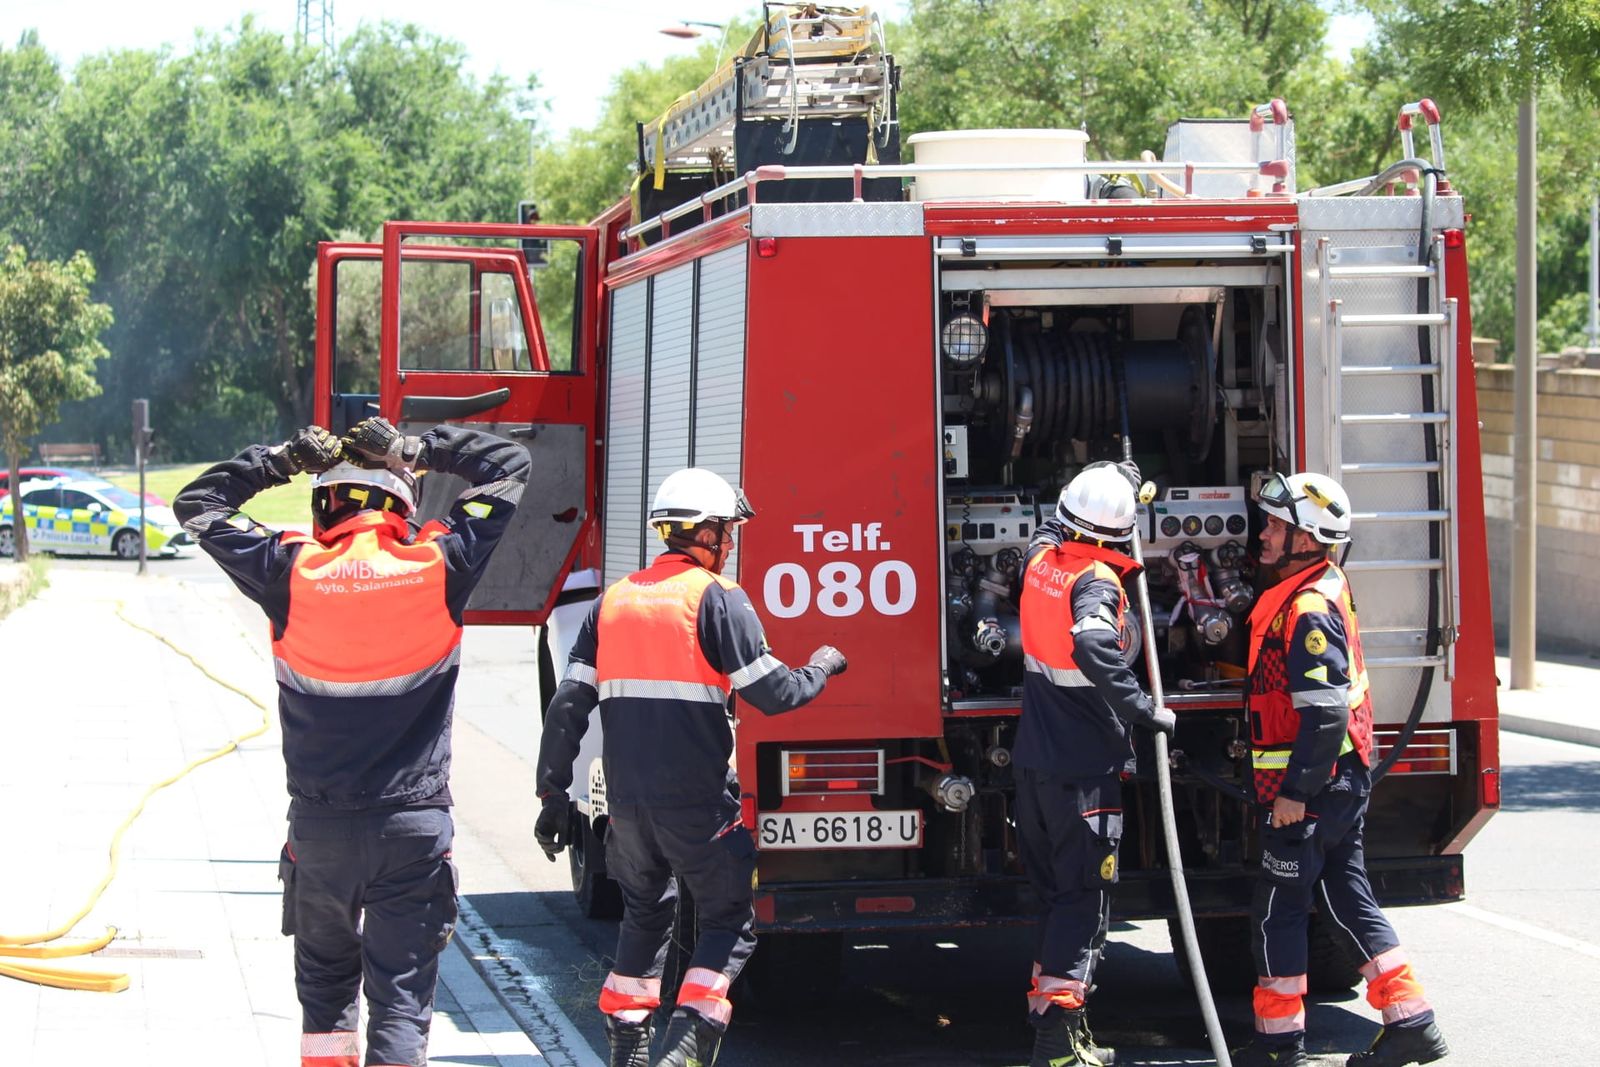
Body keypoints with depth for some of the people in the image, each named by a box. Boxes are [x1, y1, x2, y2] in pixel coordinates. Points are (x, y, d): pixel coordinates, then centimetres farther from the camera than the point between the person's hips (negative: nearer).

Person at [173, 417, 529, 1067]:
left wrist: (283, 458, 12)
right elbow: (509, 467, 6)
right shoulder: (438, 567, -7)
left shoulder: (292, 573, -7)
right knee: (402, 997, 1)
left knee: (325, 986, 19)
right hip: (414, 826, -1)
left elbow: (197, 506, 8)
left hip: (319, 826, 1)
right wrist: (425, 450, 11)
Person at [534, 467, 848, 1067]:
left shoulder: (615, 600, 10)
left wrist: (553, 793, 11)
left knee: (645, 913, 24)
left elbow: (569, 706, 7)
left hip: (627, 800, 6)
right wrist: (821, 668, 10)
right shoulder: (716, 597, -7)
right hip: (696, 802, -5)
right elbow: (773, 693, -10)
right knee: (729, 922, 5)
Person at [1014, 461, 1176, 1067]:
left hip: (1035, 762, 7)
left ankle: (1050, 1015, 22)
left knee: (1056, 891, 18)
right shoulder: (1097, 580, -18)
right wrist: (1144, 712, -28)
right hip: (1085, 767, -7)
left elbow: (1054, 524, 29)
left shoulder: (1041, 556, 3)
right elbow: (1093, 645, -37)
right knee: (1084, 900, -3)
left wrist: (1114, 480, 33)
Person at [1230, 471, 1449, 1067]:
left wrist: (1295, 790, -23)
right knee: (1346, 897, 13)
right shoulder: (1327, 585, 10)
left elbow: (1325, 713, -26)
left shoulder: (1309, 611, -21)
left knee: (1278, 909, 0)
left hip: (1310, 787, -10)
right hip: (1342, 781, 10)